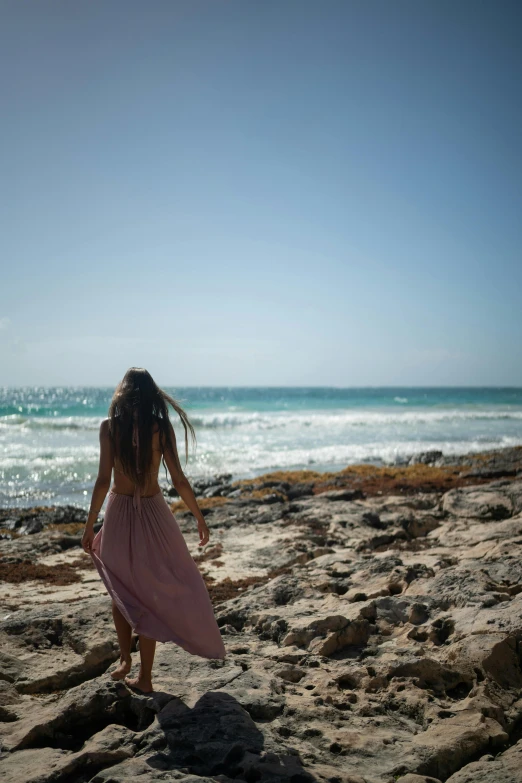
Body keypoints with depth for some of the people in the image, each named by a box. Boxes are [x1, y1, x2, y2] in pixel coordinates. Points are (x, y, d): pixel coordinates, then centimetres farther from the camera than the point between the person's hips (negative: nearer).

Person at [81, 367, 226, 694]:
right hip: (153, 512, 0)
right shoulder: (161, 426, -6)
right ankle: (144, 677, 17)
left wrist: (90, 526, -2)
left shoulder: (110, 426, -7)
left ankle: (126, 659, 26)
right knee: (150, 594, 11)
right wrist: (200, 518, 7)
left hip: (119, 514, 0)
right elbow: (179, 480, -5)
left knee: (121, 591, 22)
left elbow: (103, 480, -10)